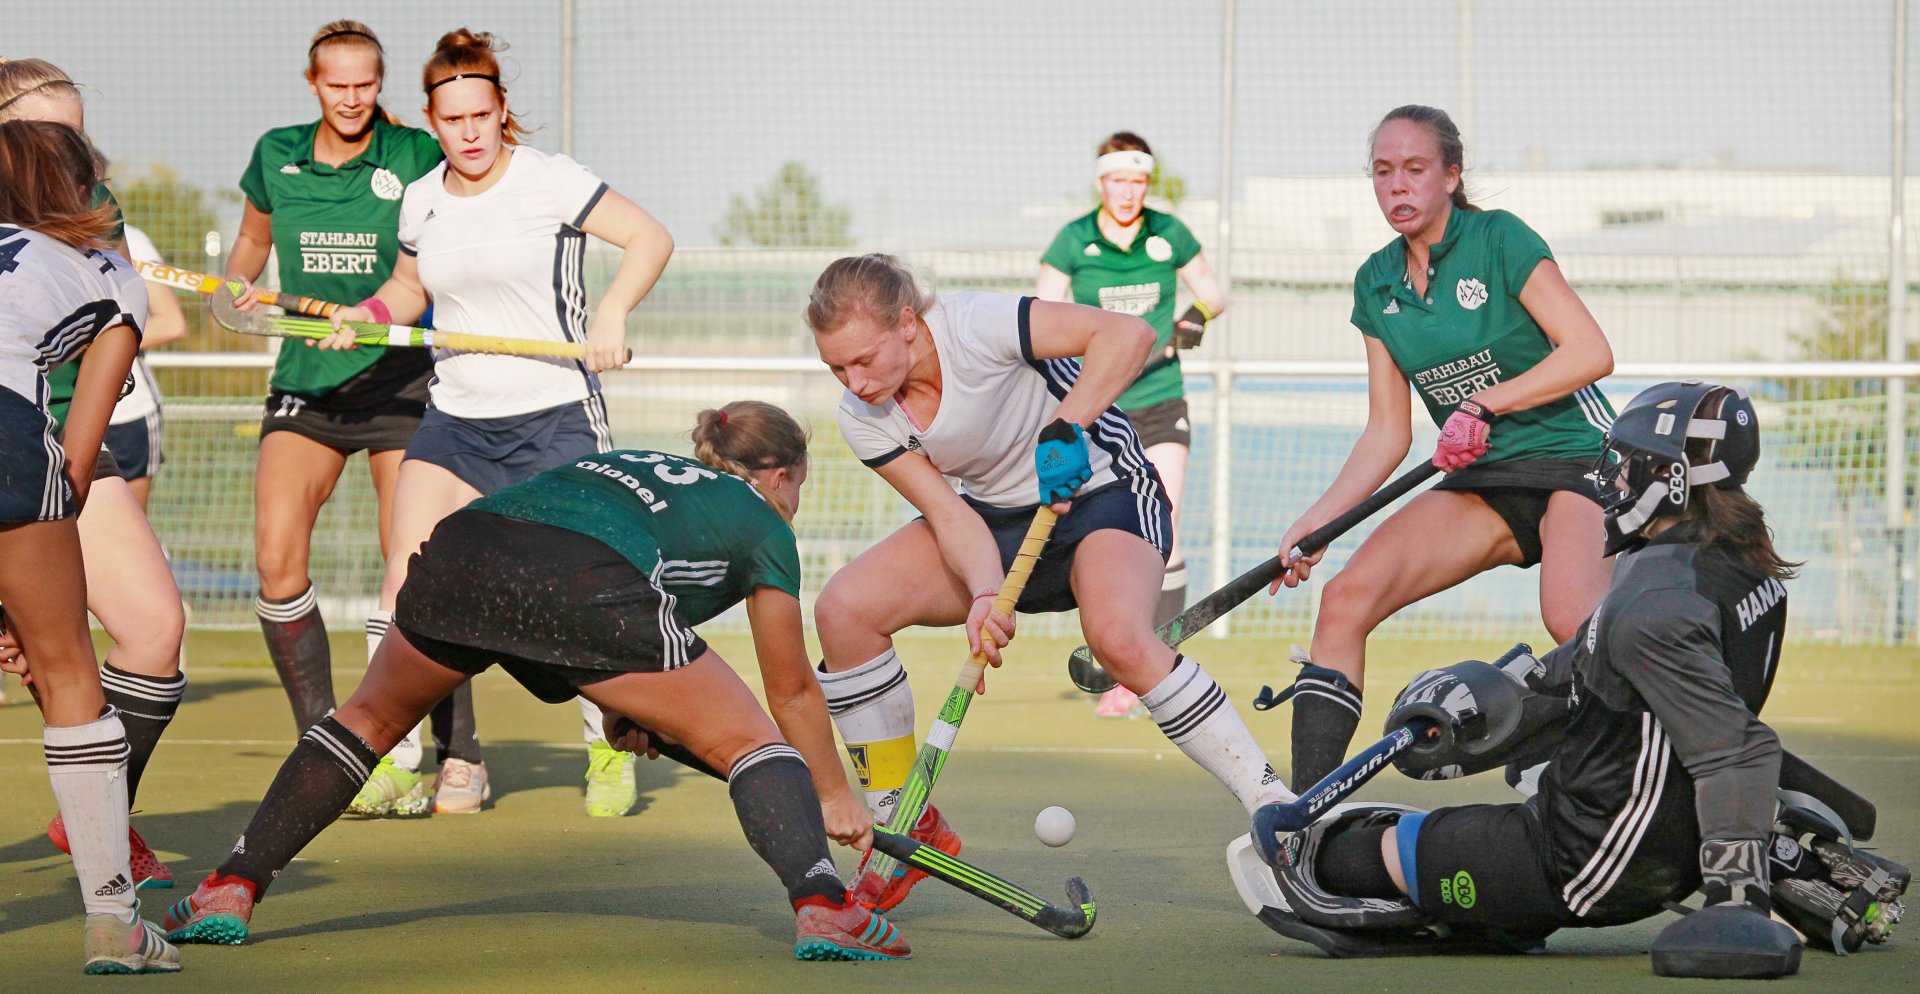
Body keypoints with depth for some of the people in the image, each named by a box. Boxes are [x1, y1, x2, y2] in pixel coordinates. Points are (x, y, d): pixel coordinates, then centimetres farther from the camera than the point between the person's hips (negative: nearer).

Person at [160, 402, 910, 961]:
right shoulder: (762, 522, 28)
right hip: (584, 583, -5)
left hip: (456, 551, 5)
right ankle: (821, 907, -11)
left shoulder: (619, 461, 42)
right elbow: (792, 688, 34)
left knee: (370, 718, 29)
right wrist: (834, 794, 46)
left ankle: (230, 892, 23)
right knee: (748, 742, 10)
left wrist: (620, 708, 47)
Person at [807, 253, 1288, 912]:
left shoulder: (974, 327, -28)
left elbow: (1128, 334, -33)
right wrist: (983, 595, -33)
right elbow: (951, 516, -15)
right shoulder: (862, 419, -11)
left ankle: (1272, 807, -25)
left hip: (1104, 493, -6)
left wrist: (1065, 427, -41)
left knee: (1119, 639, -36)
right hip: (999, 515, 6)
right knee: (844, 609, -14)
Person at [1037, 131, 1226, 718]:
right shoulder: (1074, 241, -3)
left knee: (1162, 539, -10)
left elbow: (1212, 292, 15)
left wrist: (1196, 316, -7)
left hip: (1161, 405, 1)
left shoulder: (1168, 234, 2)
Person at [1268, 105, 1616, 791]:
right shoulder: (1376, 284, 9)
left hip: (1574, 458, -6)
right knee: (1344, 599, -15)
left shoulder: (1498, 240, -7)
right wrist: (1314, 524, 1)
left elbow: (1591, 352, -15)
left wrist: (1487, 402, -23)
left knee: (1571, 618, -35)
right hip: (1482, 481, 6)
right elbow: (1388, 434, 11)